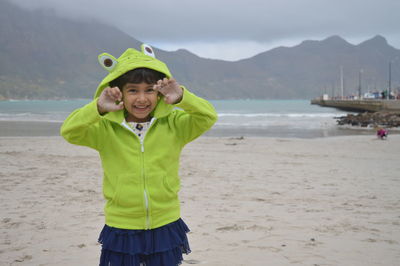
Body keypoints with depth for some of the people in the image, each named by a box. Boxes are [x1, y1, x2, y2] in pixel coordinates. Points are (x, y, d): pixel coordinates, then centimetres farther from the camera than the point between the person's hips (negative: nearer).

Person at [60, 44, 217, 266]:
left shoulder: (173, 124, -4)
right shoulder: (105, 129, -6)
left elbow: (208, 117, -15)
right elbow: (69, 131, -17)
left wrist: (182, 97, -33)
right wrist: (98, 108, -34)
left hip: (165, 228, 1)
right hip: (122, 230, -1)